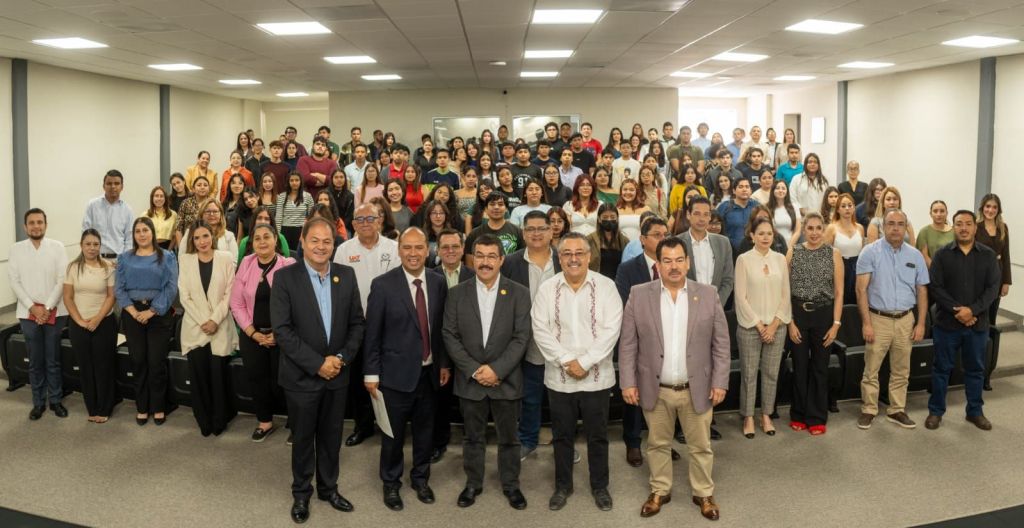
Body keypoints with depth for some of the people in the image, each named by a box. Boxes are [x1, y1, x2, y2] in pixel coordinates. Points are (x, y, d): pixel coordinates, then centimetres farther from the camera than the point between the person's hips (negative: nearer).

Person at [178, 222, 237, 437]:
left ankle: (219, 420, 13)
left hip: (220, 327, -1)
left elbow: (229, 293, -2)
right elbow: (185, 296, 1)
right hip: (195, 328, 1)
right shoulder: (185, 260, 5)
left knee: (219, 373, -3)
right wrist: (202, 321, -9)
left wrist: (215, 320, -11)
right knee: (198, 374, 1)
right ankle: (204, 421, 15)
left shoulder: (226, 258, 0)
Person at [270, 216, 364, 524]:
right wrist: (317, 363, -18)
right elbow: (282, 329, -15)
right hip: (302, 375, -3)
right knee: (303, 438, 13)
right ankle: (301, 493, 32)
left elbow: (357, 323, 4)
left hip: (338, 373, 3)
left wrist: (342, 357, -10)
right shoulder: (285, 277, -10)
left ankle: (328, 487, 35)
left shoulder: (347, 275, 0)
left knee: (331, 436, 16)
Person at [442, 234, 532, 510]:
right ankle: (473, 483, 30)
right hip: (469, 380, 1)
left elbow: (521, 337, -7)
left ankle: (511, 484, 28)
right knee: (473, 437, 14)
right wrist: (474, 370, -11)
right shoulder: (457, 293, 1)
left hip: (506, 380, -1)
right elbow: (450, 336, -2)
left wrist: (497, 370, -16)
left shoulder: (519, 293, -3)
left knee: (508, 437, 11)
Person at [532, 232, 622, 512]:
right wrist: (566, 361, -15)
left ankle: (600, 486, 30)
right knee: (562, 435, 14)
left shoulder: (606, 286, -6)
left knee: (598, 435, 12)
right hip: (559, 377, 1)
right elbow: (540, 330, -6)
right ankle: (563, 486, 31)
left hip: (596, 376, -1)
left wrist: (584, 362, -16)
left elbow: (611, 329, -11)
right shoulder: (547, 289, -2)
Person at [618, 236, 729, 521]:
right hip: (655, 389, 0)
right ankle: (660, 491, 34)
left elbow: (721, 343, 0)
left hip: (697, 389, 0)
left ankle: (704, 494, 32)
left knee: (701, 446, 13)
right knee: (658, 444, 15)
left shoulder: (707, 295, -3)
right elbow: (628, 344, -2)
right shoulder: (639, 295, -5)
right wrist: (628, 382, -6)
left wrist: (720, 382, -4)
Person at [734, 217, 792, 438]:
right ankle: (748, 417, 14)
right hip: (750, 326, -3)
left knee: (771, 373, 8)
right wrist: (759, 325, -9)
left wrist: (774, 325, -5)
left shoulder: (780, 259, 5)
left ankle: (766, 416, 20)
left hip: (776, 326, 3)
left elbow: (785, 295, 4)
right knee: (749, 373, 2)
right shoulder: (744, 259, -5)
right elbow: (741, 297, -7)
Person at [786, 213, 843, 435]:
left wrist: (836, 323, -6)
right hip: (797, 314, 0)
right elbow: (785, 289, -1)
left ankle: (817, 418, 19)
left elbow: (839, 292, 0)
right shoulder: (793, 252, 0)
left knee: (820, 367, 7)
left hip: (824, 315, 0)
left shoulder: (834, 254, 0)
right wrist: (790, 321, -7)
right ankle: (799, 415, 22)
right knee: (799, 366, 8)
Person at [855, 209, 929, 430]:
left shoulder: (915, 255, 6)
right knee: (871, 370, 2)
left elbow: (922, 291, 10)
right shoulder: (870, 252, -6)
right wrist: (866, 323, -13)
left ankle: (897, 410, 24)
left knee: (901, 371, 12)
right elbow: (861, 289, -9)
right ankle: (868, 410, 14)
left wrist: (921, 323, 4)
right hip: (878, 318, -4)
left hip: (905, 320, 4)